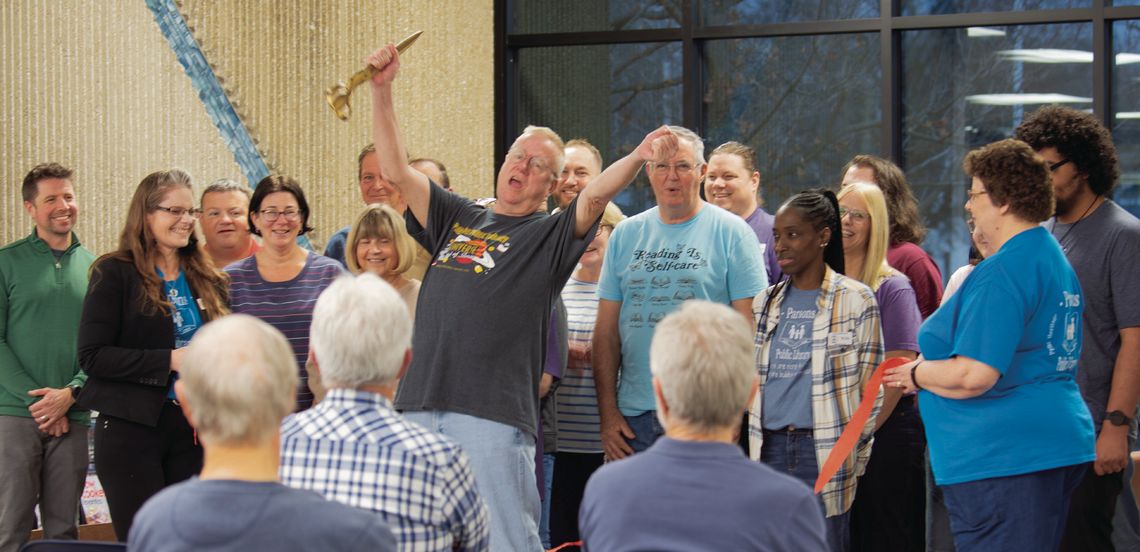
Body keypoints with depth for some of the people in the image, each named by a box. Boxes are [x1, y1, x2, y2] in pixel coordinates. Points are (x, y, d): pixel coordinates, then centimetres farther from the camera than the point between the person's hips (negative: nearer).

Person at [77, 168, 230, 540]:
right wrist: (169, 360, -18)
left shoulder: (207, 280, 12)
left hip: (194, 429, 5)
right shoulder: (114, 273, -4)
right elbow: (92, 356, -13)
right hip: (132, 428, -5)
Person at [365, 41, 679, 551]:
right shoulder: (457, 218, 20)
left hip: (494, 417, -4)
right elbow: (395, 171, 16)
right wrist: (382, 89, 8)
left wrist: (638, 158, -29)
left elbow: (594, 196, -10)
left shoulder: (550, 237, 8)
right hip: (420, 408, 4)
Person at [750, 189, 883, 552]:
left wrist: (856, 458, -1)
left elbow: (870, 388, 0)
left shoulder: (855, 300, -2)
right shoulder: (765, 303, 13)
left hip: (826, 453, -4)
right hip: (770, 449, 4)